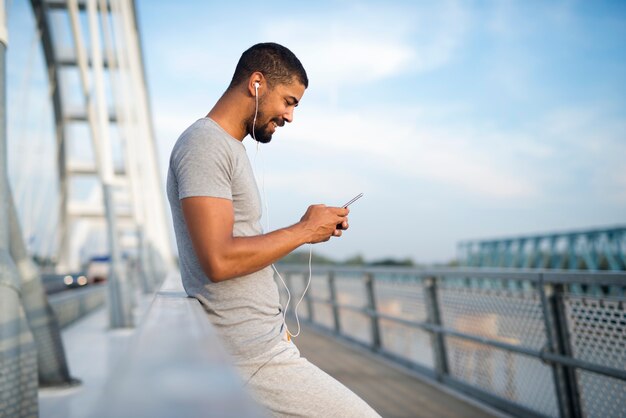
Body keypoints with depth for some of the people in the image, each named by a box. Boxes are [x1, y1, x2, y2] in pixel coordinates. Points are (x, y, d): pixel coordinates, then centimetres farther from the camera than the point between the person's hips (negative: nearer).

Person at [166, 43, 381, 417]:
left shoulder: (227, 146, 17)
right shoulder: (204, 144, -14)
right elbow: (219, 260, -24)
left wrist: (308, 230, 8)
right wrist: (303, 231, -13)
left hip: (260, 340, 10)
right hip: (251, 354, -10)